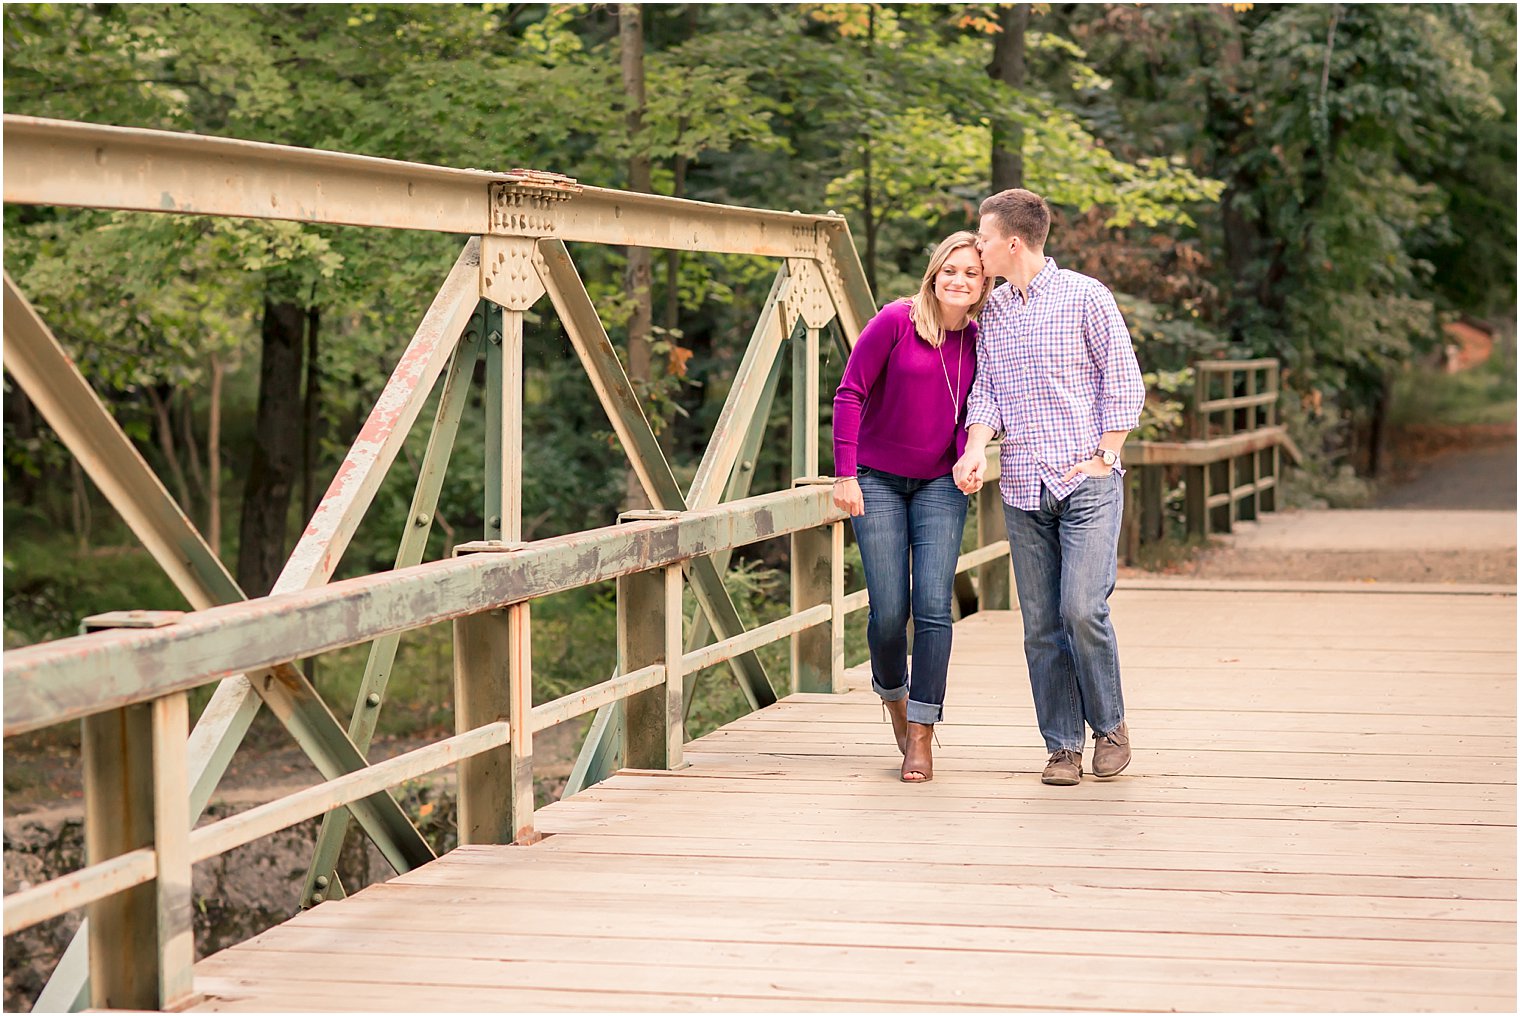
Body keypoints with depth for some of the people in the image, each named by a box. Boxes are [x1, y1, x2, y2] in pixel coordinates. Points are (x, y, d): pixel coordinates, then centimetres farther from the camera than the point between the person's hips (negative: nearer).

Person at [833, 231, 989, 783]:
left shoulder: (978, 341, 1)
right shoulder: (896, 322, -11)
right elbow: (850, 394, -8)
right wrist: (845, 474, -11)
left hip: (939, 486, 2)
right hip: (878, 483, -2)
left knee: (933, 607, -10)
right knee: (889, 612, -4)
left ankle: (921, 737, -4)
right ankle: (892, 694, 28)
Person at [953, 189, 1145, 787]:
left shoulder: (1085, 297, -2)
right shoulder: (991, 313, 13)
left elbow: (1124, 381, -1)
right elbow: (986, 390, 10)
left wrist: (1105, 457, -7)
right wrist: (976, 447, -9)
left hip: (1087, 484, -5)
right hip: (1023, 490, 5)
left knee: (1082, 608, -15)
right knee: (1041, 625, 3)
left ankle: (1109, 726, 6)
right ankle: (1063, 747, 10)